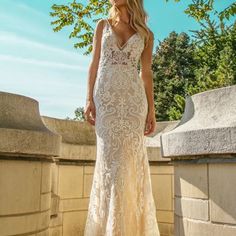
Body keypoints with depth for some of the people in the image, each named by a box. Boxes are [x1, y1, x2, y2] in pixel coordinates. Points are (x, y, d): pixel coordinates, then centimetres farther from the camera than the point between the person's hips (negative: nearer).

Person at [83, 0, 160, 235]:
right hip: (106, 97, 0)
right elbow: (94, 64, 9)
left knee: (130, 159, -3)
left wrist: (151, 109, 3)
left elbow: (146, 73, 11)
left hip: (133, 98, 0)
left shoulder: (146, 34, 13)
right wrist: (89, 99, -3)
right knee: (109, 158, -4)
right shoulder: (102, 25, 14)